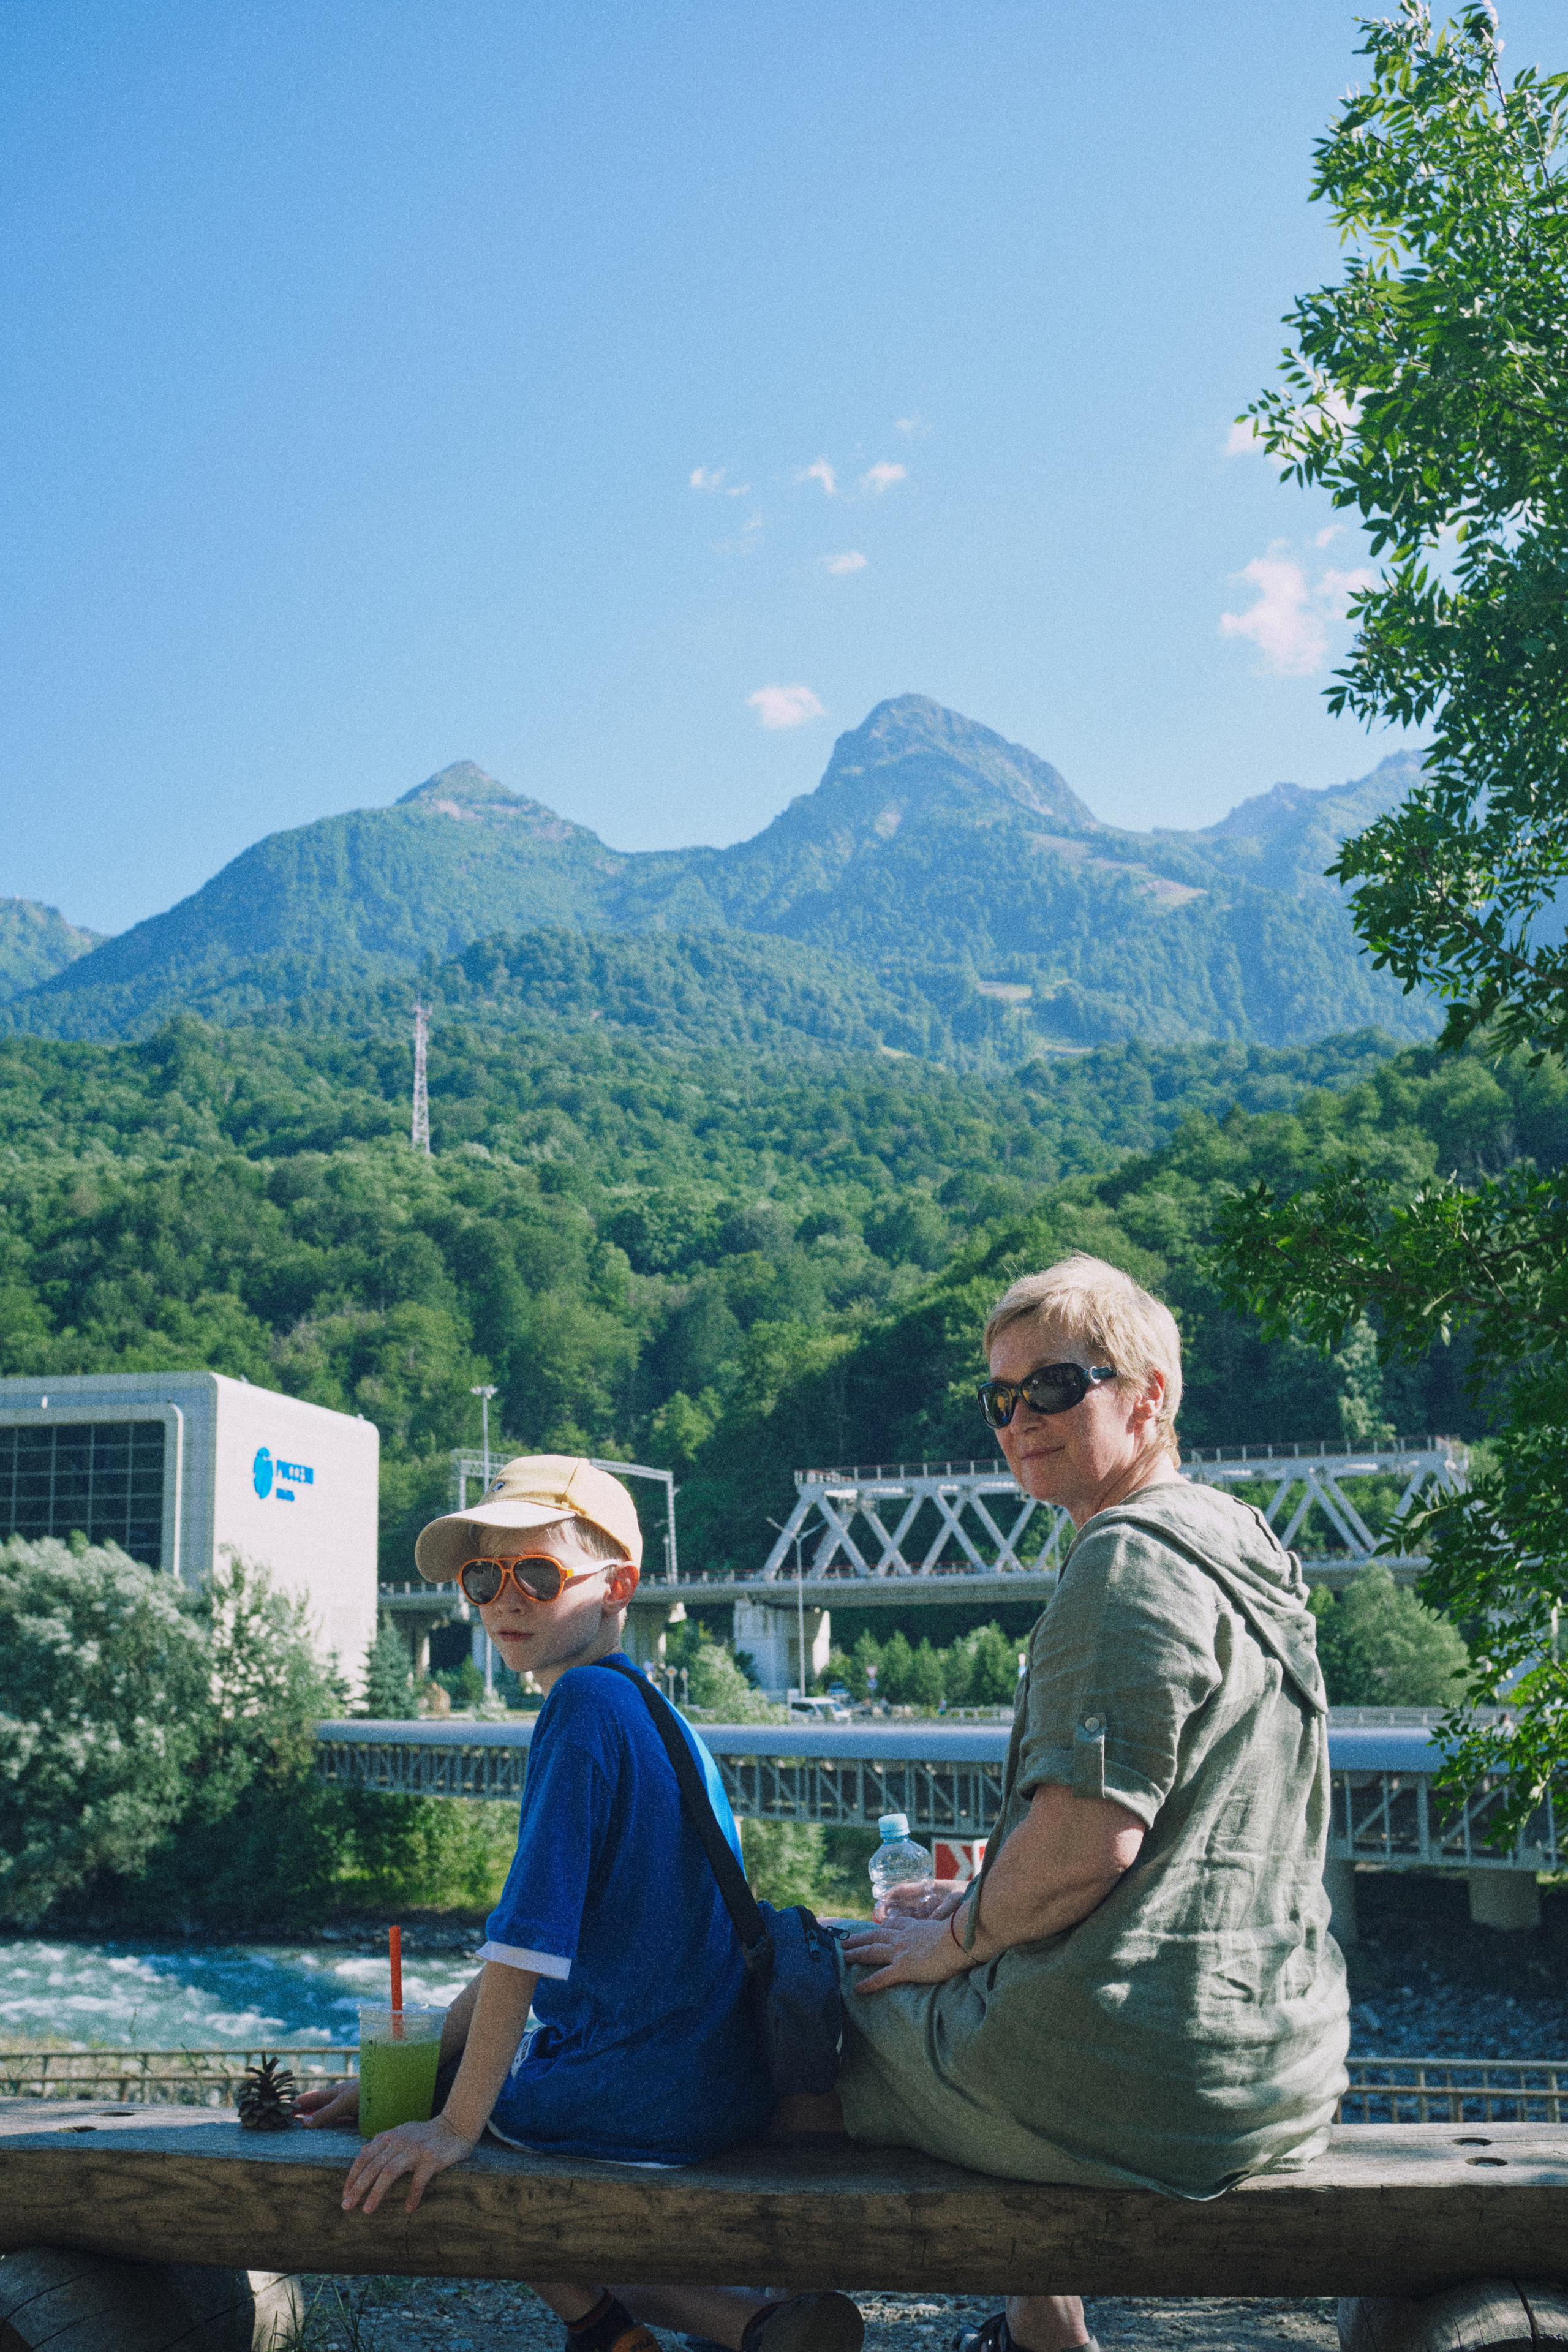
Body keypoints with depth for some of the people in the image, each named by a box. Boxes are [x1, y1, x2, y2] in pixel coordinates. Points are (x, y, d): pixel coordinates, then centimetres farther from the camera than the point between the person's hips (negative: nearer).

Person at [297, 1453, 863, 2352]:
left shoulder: (586, 1701, -14)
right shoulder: (654, 1713, 14)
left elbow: (530, 1938, -20)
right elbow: (530, 1945, 18)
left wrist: (457, 2121, -16)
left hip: (642, 2100, -8)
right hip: (730, 2095, 8)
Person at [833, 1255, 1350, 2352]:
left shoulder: (1129, 1558, -16)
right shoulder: (1241, 1545, 13)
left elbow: (1091, 1837, -24)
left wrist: (953, 1942, -7)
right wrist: (984, 1909, 20)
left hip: (1143, 2076, -9)